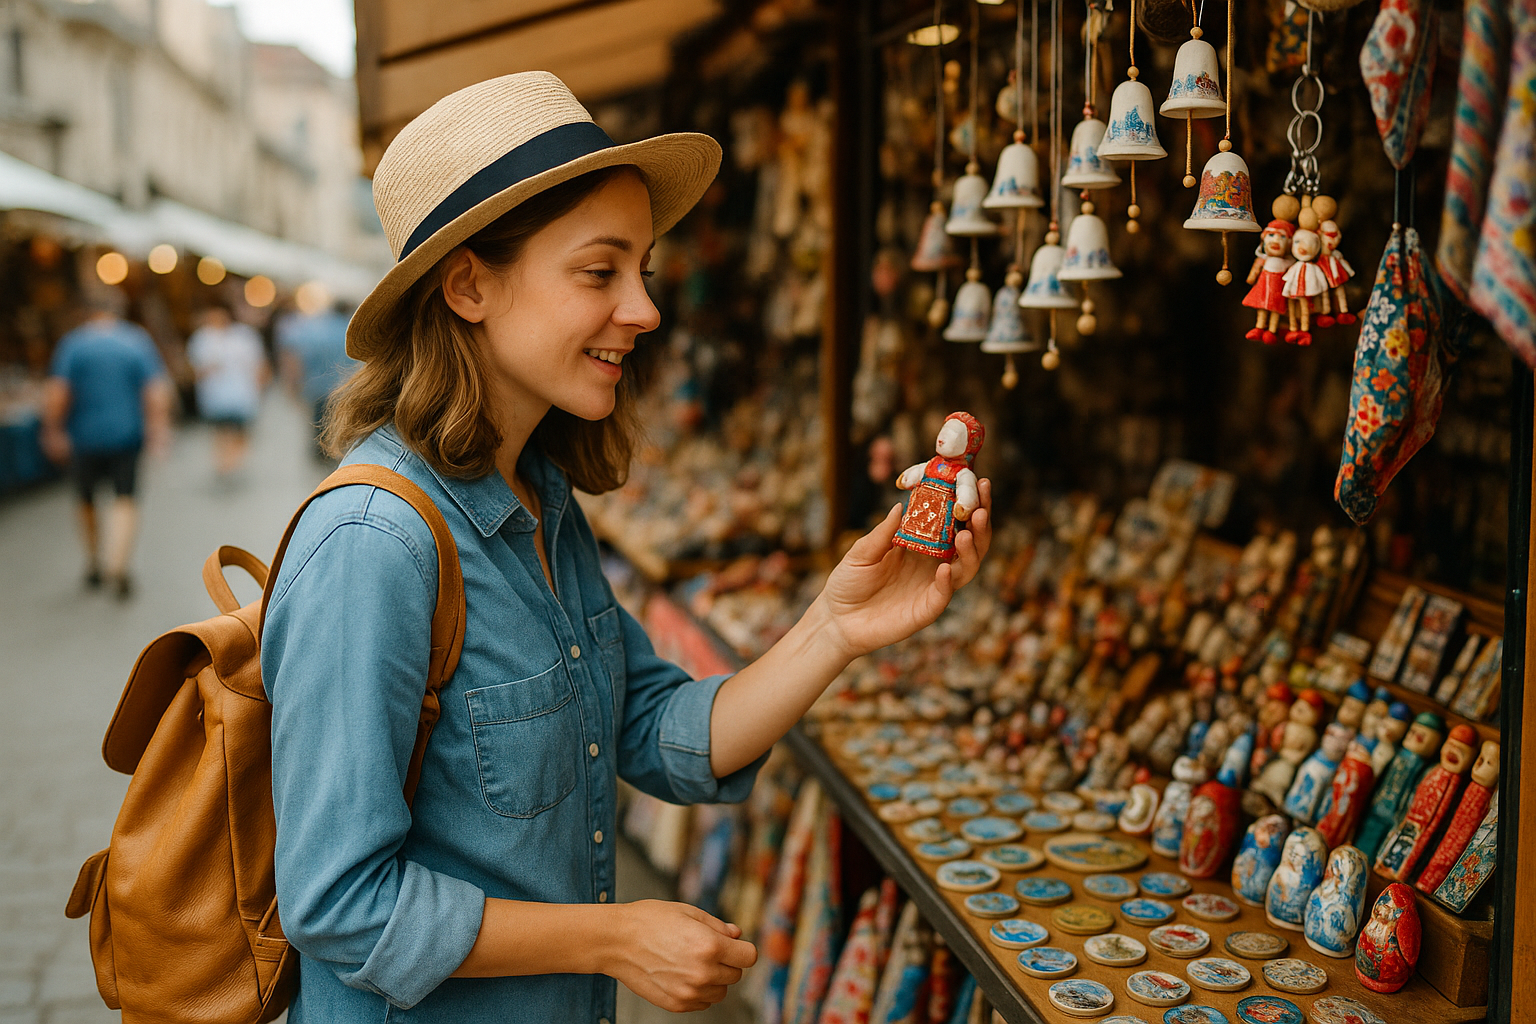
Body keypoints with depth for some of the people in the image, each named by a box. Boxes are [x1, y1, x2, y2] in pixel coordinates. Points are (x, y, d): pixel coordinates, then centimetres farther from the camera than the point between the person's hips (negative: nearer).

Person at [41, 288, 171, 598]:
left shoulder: (72, 343, -2)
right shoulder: (139, 342, 0)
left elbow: (56, 393, -8)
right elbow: (157, 390, -6)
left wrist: (53, 431, 0)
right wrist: (158, 427, 1)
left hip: (84, 436, 0)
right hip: (126, 435, 0)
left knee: (86, 500, 17)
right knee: (125, 501, 3)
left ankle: (93, 564, 25)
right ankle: (118, 567, -13)